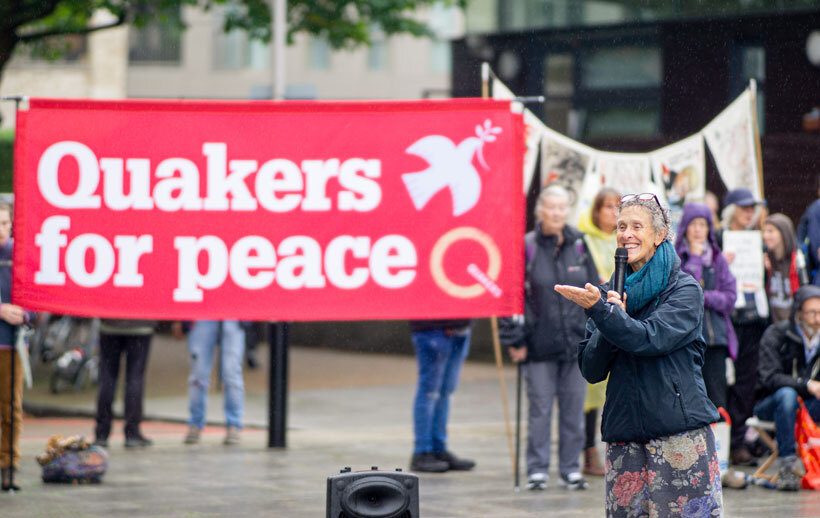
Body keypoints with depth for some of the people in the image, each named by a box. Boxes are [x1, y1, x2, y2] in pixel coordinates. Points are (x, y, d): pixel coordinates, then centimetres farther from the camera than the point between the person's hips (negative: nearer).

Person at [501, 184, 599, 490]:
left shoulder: (579, 246, 5)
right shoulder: (526, 247, -4)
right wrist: (515, 340, -6)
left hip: (576, 342, 3)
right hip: (539, 343, -3)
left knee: (574, 407, 6)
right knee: (540, 408, 0)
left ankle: (571, 469, 15)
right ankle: (537, 469, 9)